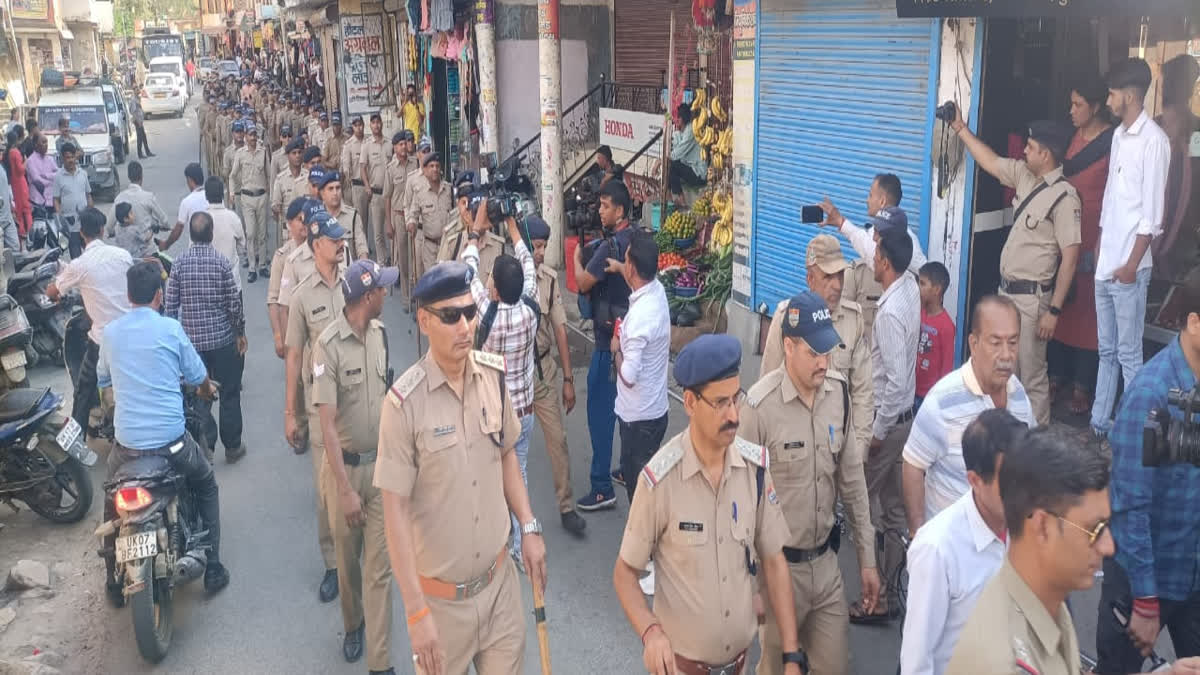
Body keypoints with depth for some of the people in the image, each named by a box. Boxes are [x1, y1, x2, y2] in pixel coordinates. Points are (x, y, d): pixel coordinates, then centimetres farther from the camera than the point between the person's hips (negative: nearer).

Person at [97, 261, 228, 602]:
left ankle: (115, 581, 31)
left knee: (113, 502, 28)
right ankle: (213, 567, 21)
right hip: (172, 442, -2)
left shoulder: (110, 332, 3)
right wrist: (207, 390, 27)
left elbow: (103, 379, 18)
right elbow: (197, 376, 2)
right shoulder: (170, 328, -7)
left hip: (126, 443, 3)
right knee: (206, 486, 24)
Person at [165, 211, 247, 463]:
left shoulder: (179, 263, -4)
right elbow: (234, 303, -8)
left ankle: (205, 447, 12)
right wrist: (240, 332, 6)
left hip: (191, 339, 2)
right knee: (229, 394, 10)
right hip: (222, 338, -2)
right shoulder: (222, 262, -10)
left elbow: (171, 305, -1)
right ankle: (232, 447, 18)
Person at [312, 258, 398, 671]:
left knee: (379, 564, 2)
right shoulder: (328, 345, -18)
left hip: (381, 464, 4)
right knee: (347, 557, 16)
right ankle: (353, 625, 43)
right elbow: (327, 423, -19)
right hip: (345, 466, -3)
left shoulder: (380, 332, 0)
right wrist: (346, 489, -21)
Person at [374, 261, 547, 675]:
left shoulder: (494, 375, -4)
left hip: (500, 579, 4)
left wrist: (529, 527, 5)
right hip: (443, 596, -4)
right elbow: (395, 511, -16)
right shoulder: (404, 403, -19)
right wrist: (416, 612, -16)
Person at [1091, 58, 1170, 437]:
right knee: (1107, 350, 15)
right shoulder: (1118, 136, 13)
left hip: (1128, 267, -8)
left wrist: (1132, 264, -16)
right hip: (1105, 263, 8)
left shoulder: (1153, 140, -12)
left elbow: (1152, 213, -15)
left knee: (1129, 354, -2)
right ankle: (1099, 422, 24)